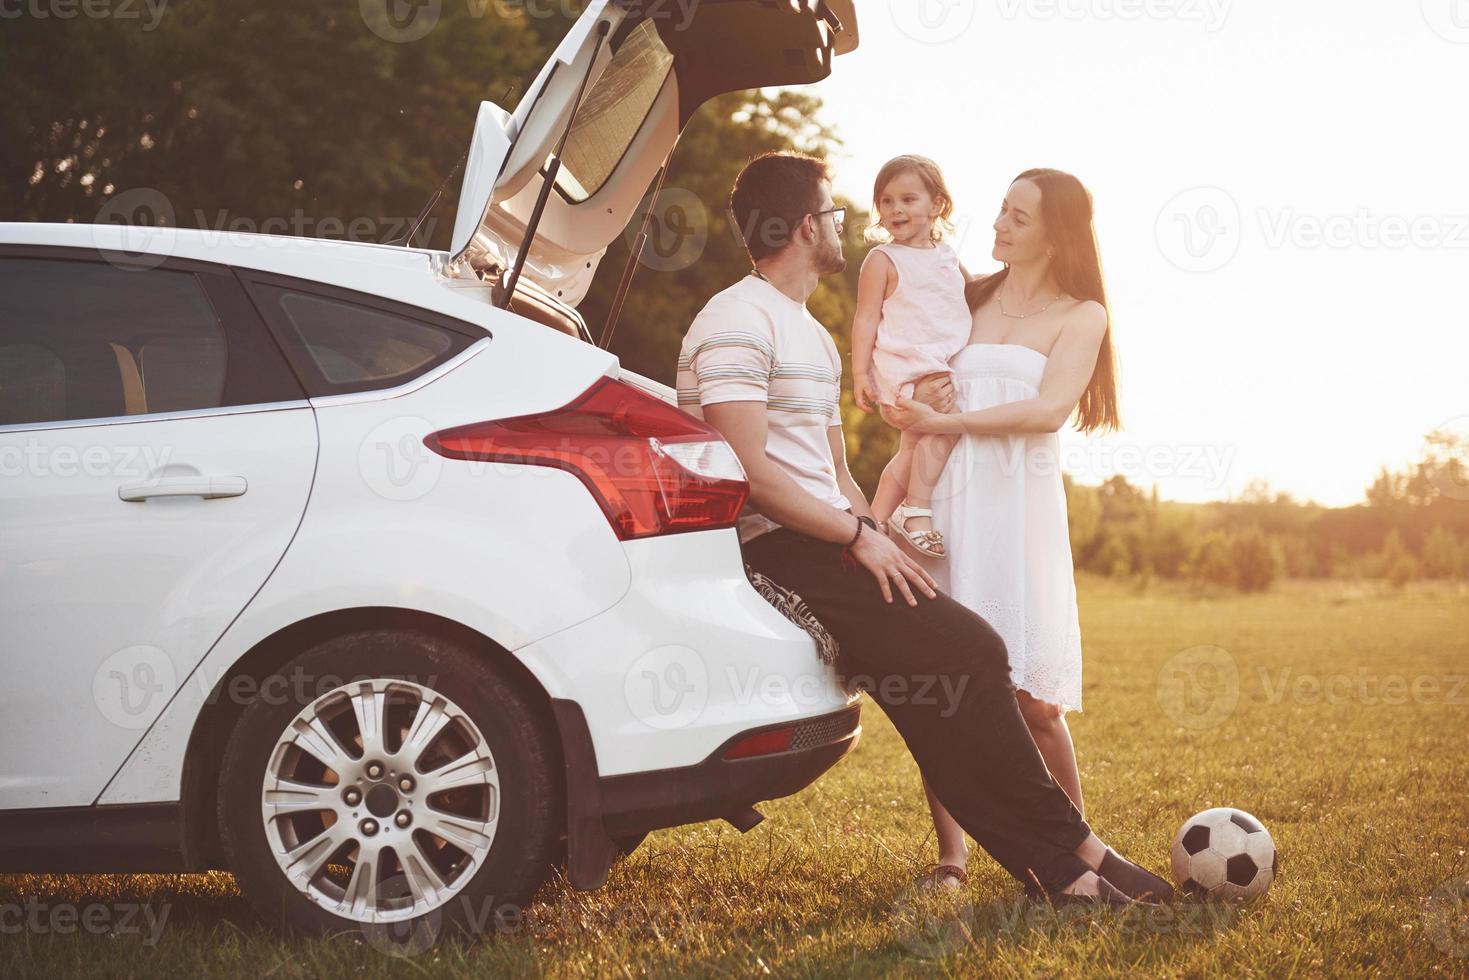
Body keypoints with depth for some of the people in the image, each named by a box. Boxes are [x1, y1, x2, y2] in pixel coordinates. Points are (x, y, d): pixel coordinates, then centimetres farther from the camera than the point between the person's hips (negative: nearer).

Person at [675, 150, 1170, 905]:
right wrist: (860, 538, -15)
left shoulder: (811, 335, 23)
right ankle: (1069, 852, -9)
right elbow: (750, 474, -18)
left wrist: (877, 540, 10)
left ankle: (1054, 868, -7)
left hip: (827, 542, 10)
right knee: (961, 657, -19)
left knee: (968, 657, -5)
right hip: (776, 553, -10)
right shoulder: (738, 324, -9)